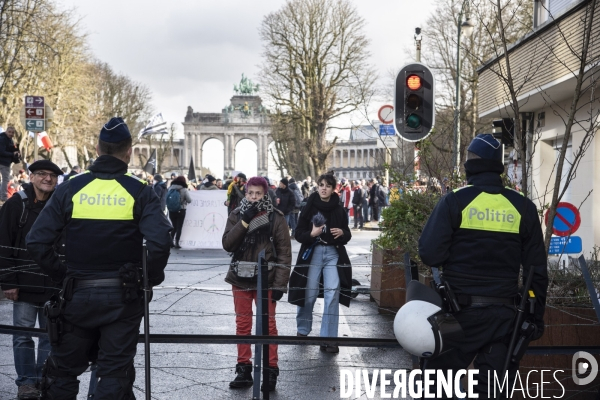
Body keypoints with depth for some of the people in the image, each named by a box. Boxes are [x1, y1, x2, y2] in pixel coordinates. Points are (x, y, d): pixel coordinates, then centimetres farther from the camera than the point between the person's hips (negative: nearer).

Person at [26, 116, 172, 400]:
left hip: (78, 294, 1)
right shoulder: (139, 192, -7)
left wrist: (61, 275, 5)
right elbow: (159, 244, -19)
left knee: (62, 369, 15)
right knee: (115, 373, 7)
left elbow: (36, 242, -7)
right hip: (123, 297, -1)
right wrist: (153, 278, -2)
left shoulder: (71, 188, -2)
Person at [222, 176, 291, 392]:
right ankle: (243, 370, 19)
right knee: (242, 325, 10)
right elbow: (227, 244, -7)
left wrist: (280, 284, -13)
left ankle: (271, 371, 8)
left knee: (268, 325, 1)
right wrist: (244, 221, -17)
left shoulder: (275, 217, -6)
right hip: (240, 278, 3)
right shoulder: (237, 215, 3)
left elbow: (284, 253, -8)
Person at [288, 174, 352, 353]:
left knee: (332, 294, -7)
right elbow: (299, 234, -2)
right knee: (309, 294, 6)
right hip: (312, 253, -1)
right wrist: (311, 234, -22)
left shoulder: (339, 210, 4)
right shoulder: (309, 208, -3)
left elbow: (347, 234, 12)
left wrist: (342, 233, -11)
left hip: (333, 253, 1)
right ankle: (303, 330, 30)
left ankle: (328, 338, -2)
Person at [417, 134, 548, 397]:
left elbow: (430, 254, -11)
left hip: (460, 311, -2)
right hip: (504, 314, 3)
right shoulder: (523, 207, 4)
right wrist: (536, 316, 14)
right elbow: (537, 270, 5)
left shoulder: (455, 201, -6)